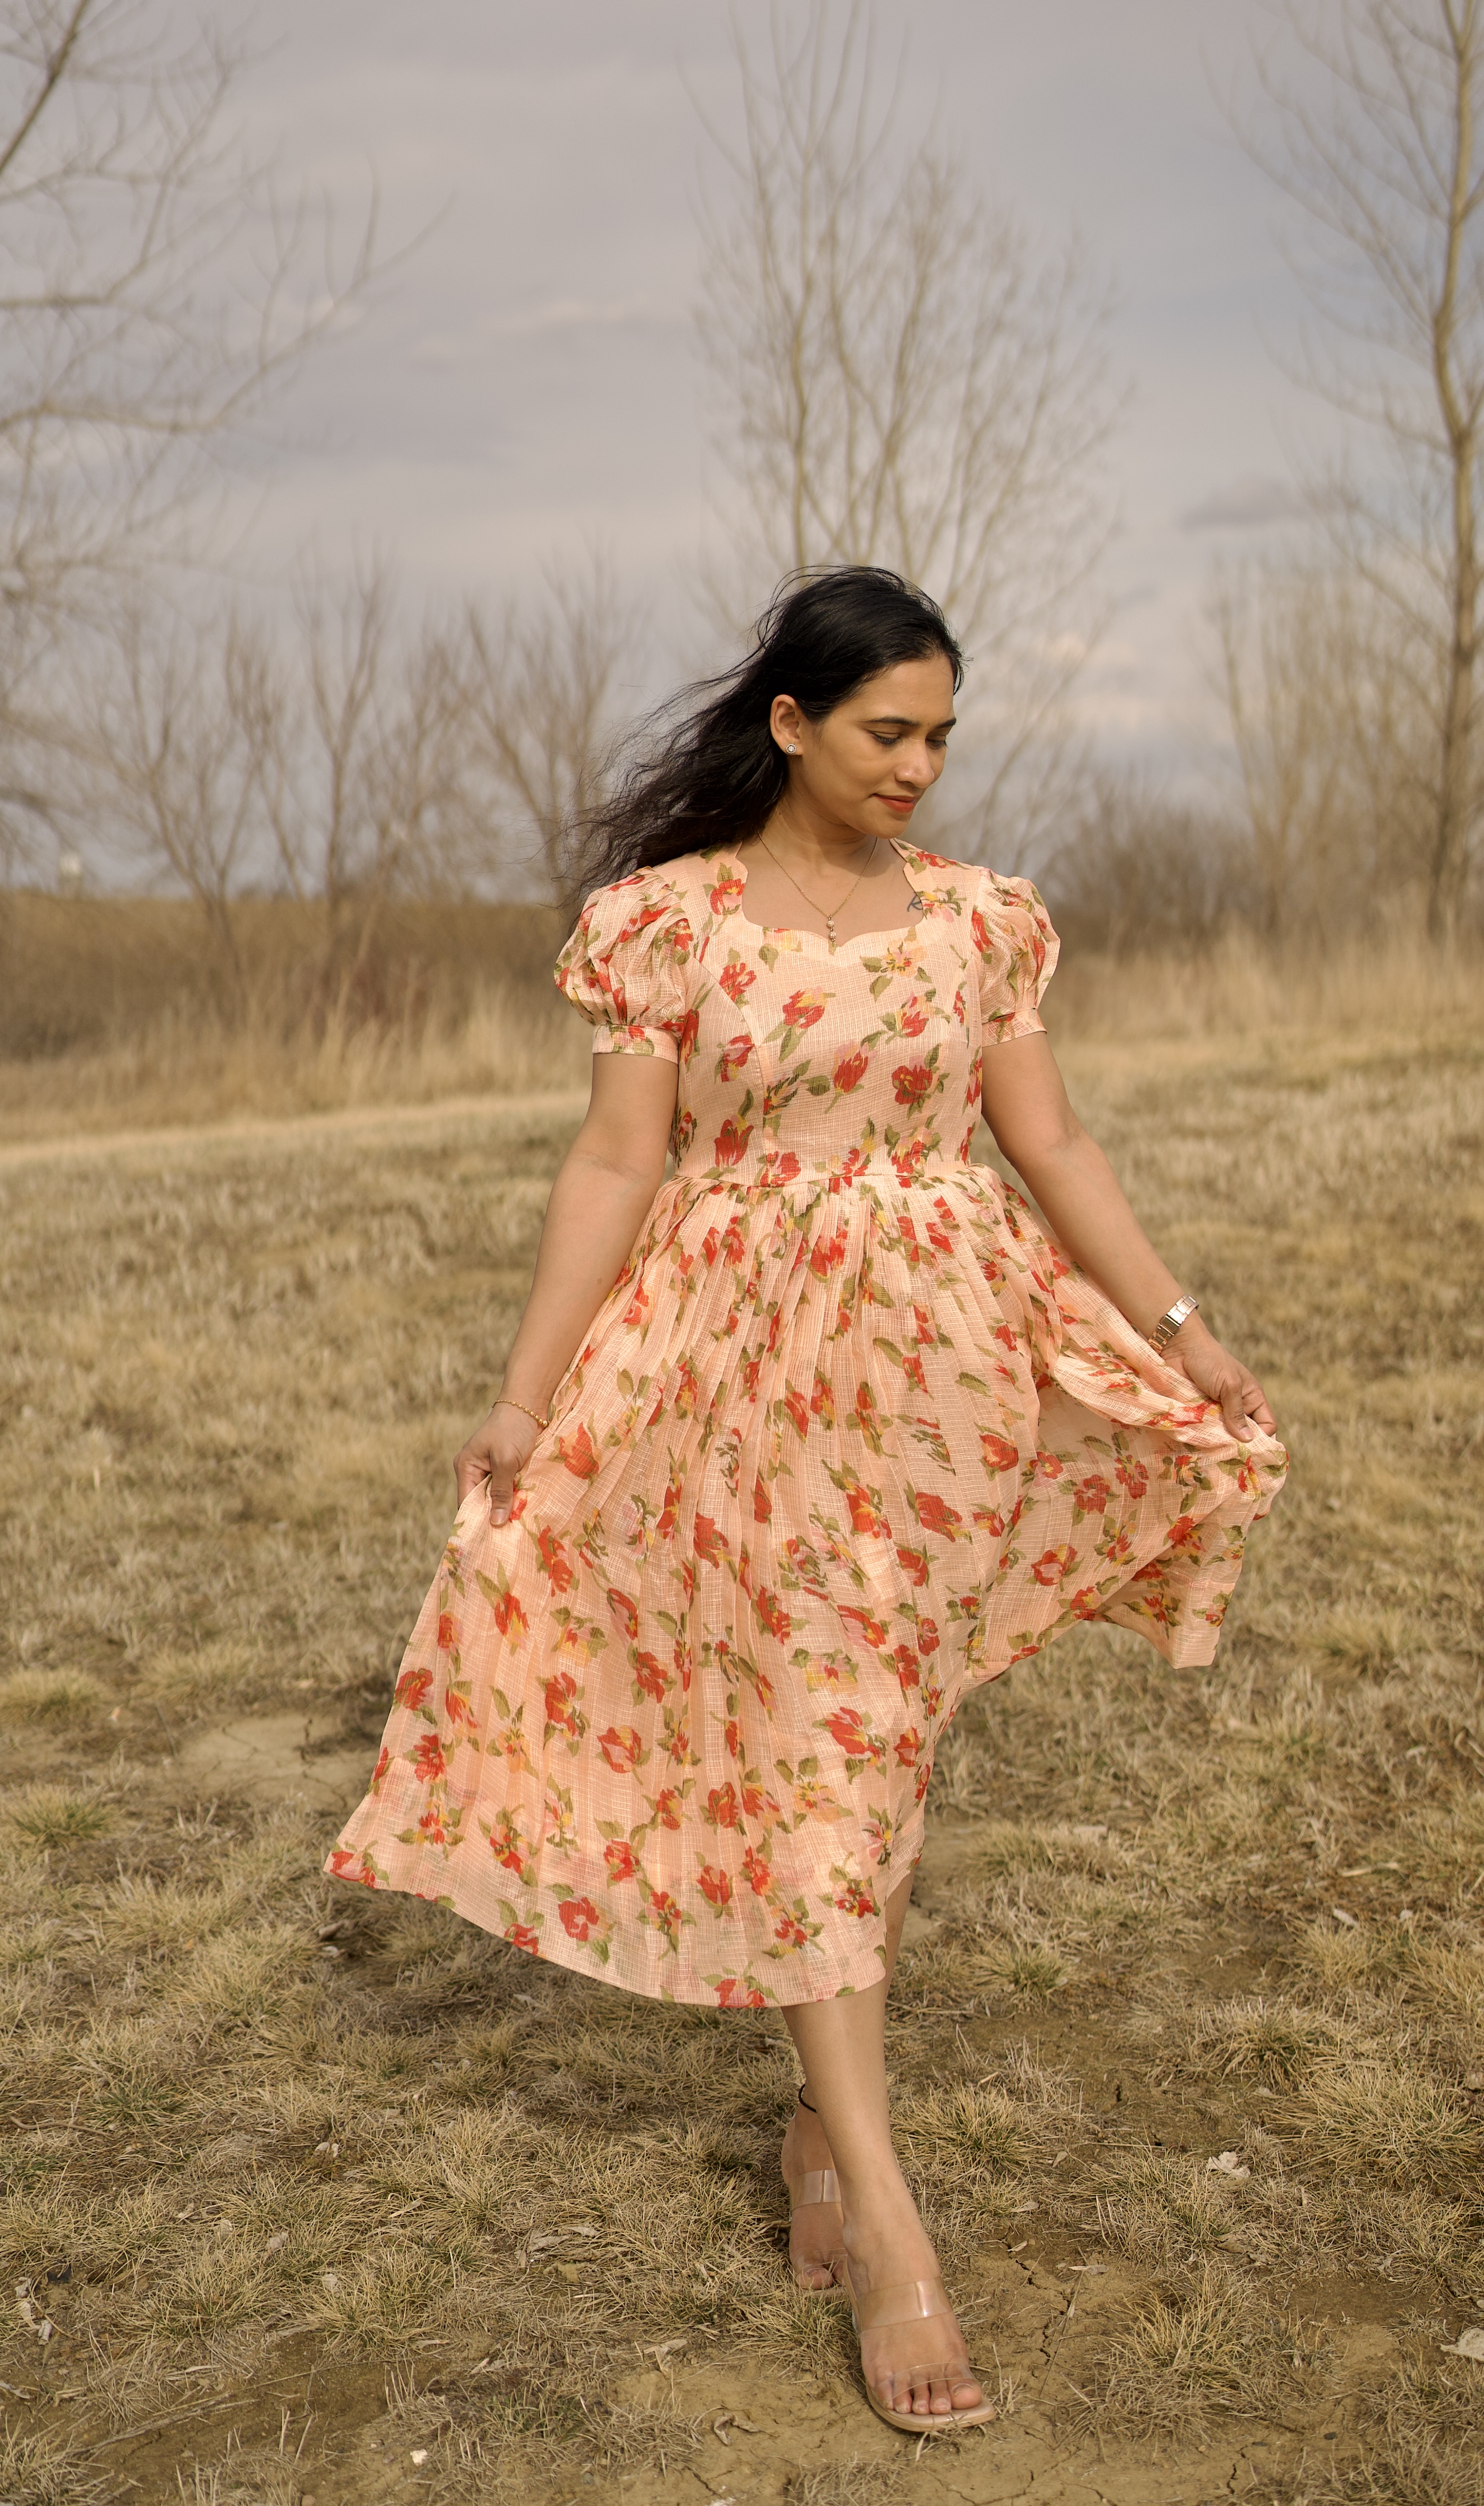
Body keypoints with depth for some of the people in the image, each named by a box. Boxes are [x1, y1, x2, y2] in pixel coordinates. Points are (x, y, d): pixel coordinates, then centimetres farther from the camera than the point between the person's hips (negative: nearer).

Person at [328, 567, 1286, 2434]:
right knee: (807, 1752, -6)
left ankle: (823, 2122, 25)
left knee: (884, 1741, 8)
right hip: (751, 1370, -3)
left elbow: (1049, 1142, 8)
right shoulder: (670, 915, -1)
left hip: (940, 1368, 3)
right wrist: (522, 1399, -8)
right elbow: (615, 1164, -4)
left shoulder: (975, 917, 7)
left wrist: (1179, 1329, 3)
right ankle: (888, 2222, -4)